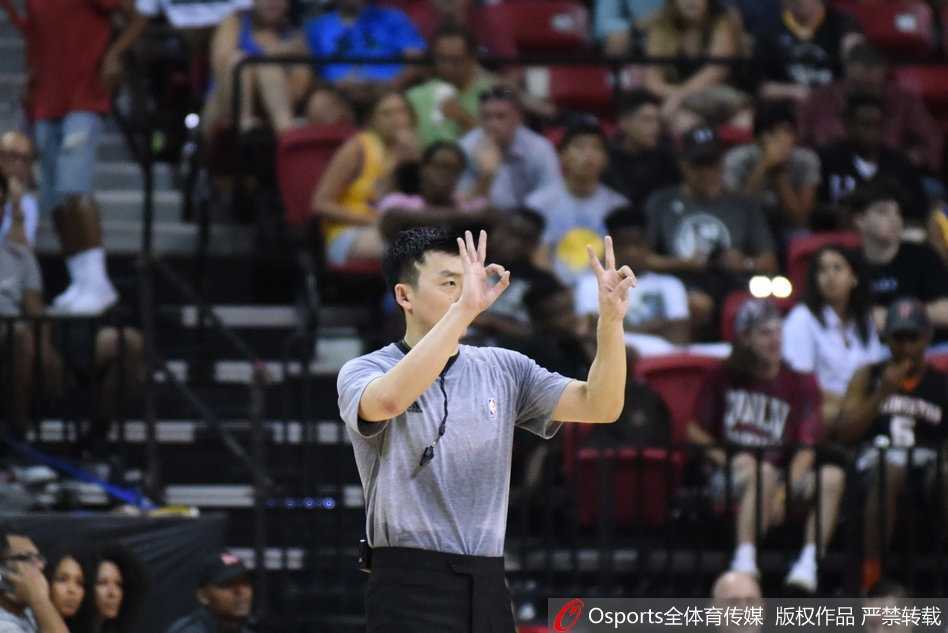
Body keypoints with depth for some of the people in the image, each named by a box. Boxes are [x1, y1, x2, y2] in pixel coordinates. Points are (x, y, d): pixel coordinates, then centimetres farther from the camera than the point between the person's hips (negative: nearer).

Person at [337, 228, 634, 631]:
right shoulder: (364, 373, -3)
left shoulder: (503, 370, 12)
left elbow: (599, 406, 4)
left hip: (488, 591, 5)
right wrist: (464, 309, -31)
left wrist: (610, 320, -12)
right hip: (411, 589, -5)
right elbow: (390, 400, -28)